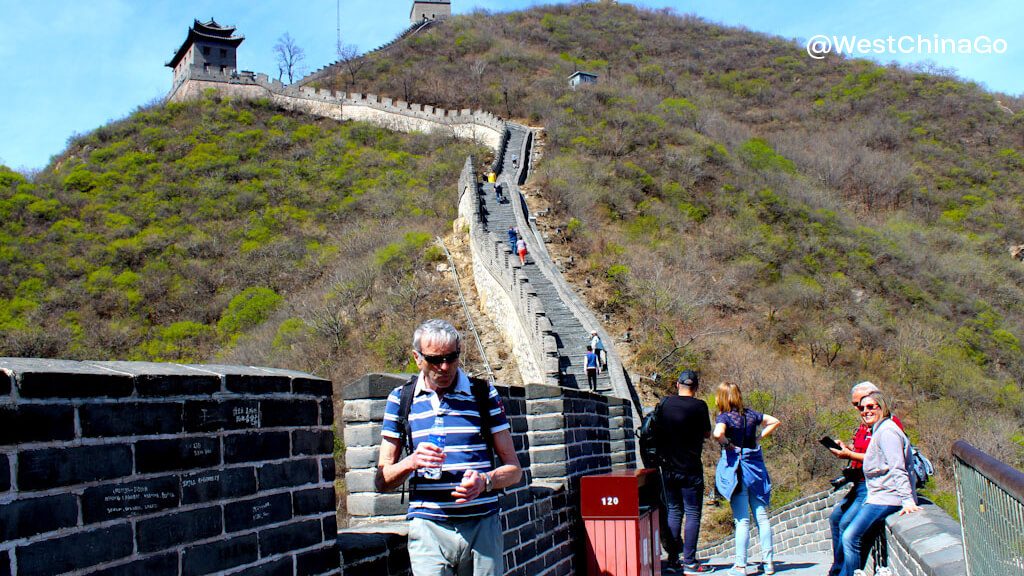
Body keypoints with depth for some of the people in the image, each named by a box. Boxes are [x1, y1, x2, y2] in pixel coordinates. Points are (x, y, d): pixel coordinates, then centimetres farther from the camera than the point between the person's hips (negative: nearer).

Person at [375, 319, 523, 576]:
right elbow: (381, 482, 7)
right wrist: (410, 463, -14)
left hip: (482, 526, 0)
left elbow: (514, 470, 6)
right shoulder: (401, 399, 7)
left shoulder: (484, 394, 6)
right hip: (429, 529, 0)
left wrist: (485, 481, -15)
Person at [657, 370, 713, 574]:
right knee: (692, 513, 1)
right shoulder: (699, 406, -10)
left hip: (668, 468, 5)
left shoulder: (665, 403, 2)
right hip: (690, 469, -4)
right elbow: (707, 434, 3)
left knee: (673, 512, 12)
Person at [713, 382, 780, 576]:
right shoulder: (750, 413, 6)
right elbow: (775, 421, 16)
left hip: (736, 468, -5)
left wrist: (728, 444, -13)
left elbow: (718, 433, -30)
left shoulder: (724, 416, -10)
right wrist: (759, 438, 10)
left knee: (742, 520, -2)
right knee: (762, 517, 9)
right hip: (755, 464, 5)